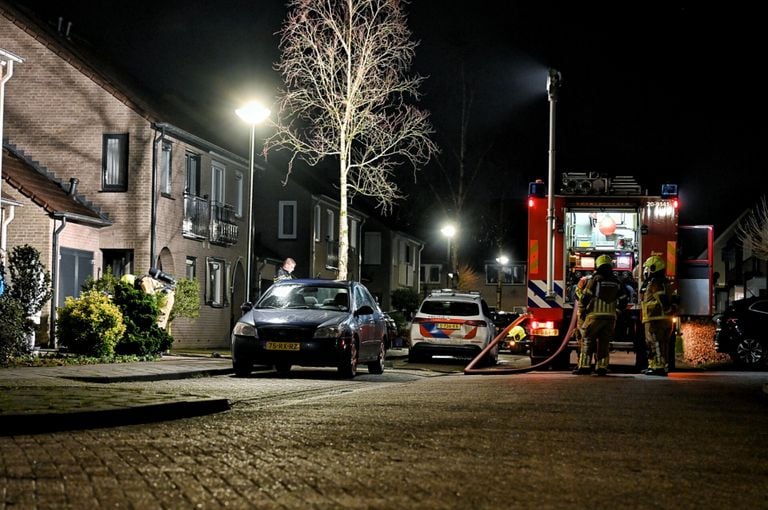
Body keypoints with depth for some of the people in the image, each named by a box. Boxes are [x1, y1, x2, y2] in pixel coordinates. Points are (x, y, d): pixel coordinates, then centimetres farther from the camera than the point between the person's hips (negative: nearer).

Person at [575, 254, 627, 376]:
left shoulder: (595, 279, -6)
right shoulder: (616, 282, 10)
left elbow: (585, 297, -8)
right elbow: (623, 299, 15)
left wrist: (582, 312, 3)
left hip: (595, 315, -4)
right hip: (610, 316, 4)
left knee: (587, 340, -1)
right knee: (604, 342, 10)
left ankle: (584, 366, -8)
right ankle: (602, 367, 5)